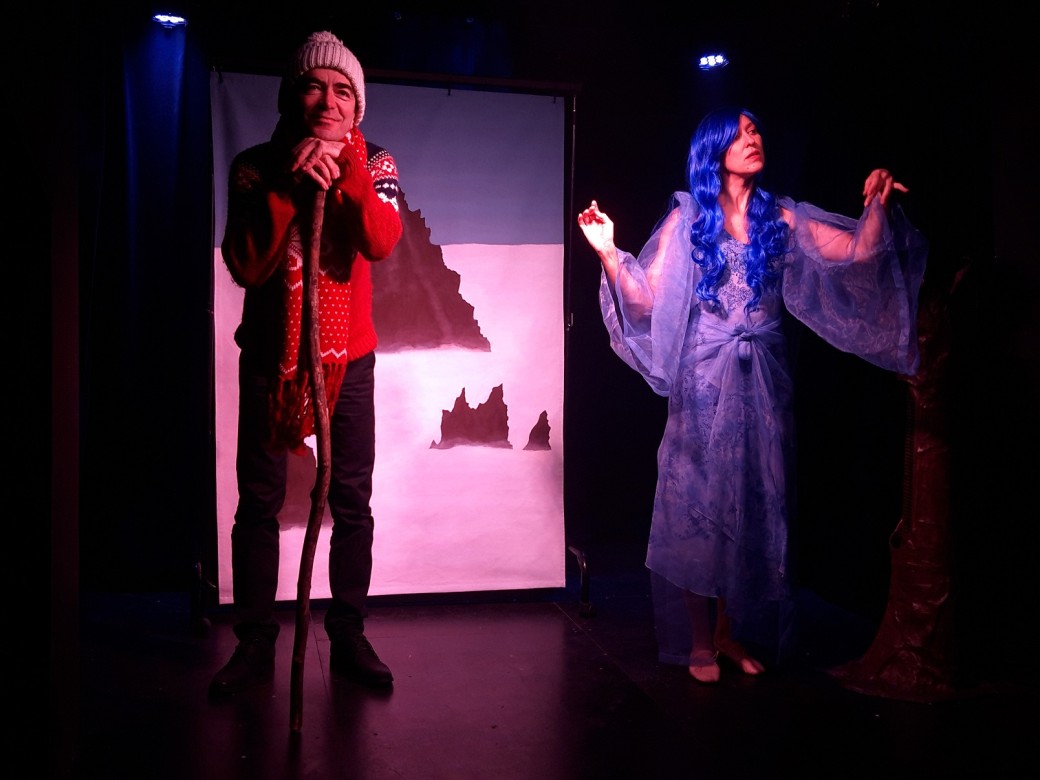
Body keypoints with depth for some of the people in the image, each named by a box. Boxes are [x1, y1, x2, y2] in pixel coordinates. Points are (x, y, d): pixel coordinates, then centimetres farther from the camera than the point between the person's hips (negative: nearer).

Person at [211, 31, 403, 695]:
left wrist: (345, 165, -26)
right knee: (258, 504, 3)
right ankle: (255, 643, 15)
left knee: (352, 504, 3)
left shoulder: (375, 165, -1)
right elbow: (246, 266, -14)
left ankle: (348, 636, 16)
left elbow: (381, 243, -19)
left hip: (350, 358, 1)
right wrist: (290, 184, -22)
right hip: (270, 355, 0)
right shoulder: (257, 166, -3)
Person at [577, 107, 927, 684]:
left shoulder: (782, 218, 8)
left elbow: (859, 251, 1)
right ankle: (699, 643, 12)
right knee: (699, 506, -1)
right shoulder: (687, 219, 3)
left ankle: (730, 634, 21)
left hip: (764, 381, 3)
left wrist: (878, 206, -15)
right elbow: (647, 296, -4)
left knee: (754, 506, 6)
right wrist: (608, 252, -16)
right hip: (704, 382, -3)